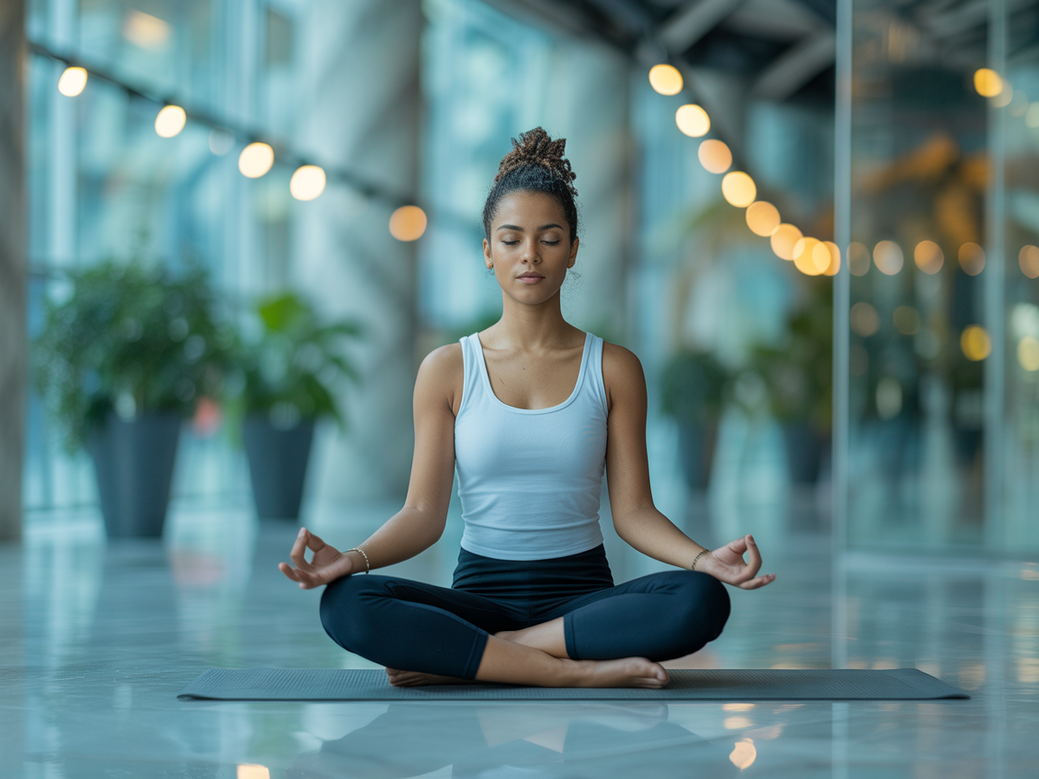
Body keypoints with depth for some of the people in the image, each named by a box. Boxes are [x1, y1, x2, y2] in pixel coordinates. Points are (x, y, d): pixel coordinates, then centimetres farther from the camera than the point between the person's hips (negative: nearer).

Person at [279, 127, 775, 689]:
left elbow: (632, 510, 1)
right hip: (481, 591, -1)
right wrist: (352, 557, -20)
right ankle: (578, 671, -28)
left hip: (582, 593, 1)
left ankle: (456, 659, -23)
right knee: (346, 603, -30)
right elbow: (424, 512, -1)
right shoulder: (447, 369, 4)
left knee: (701, 600, -31)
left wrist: (703, 558, -18)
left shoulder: (614, 369, 5)